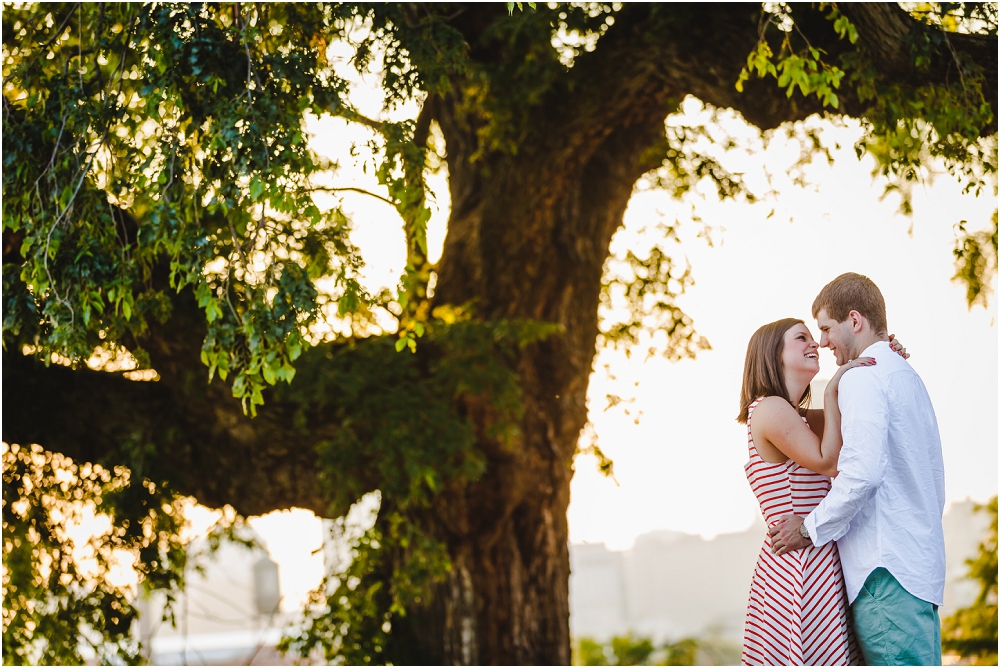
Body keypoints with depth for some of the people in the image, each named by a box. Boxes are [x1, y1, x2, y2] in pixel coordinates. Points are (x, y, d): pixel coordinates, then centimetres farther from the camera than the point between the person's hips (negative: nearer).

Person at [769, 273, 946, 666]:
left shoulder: (863, 376, -7)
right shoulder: (907, 375, 22)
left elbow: (862, 471, -20)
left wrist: (812, 528, -8)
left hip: (887, 566, -10)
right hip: (922, 559, 10)